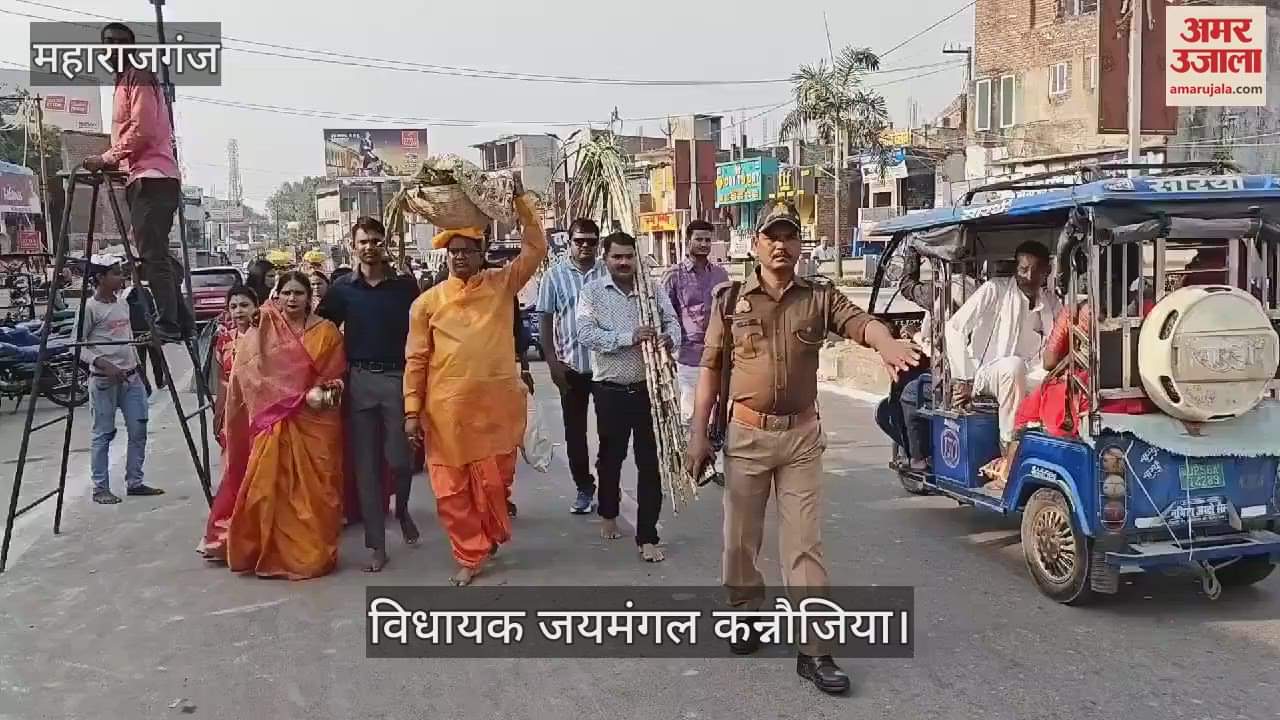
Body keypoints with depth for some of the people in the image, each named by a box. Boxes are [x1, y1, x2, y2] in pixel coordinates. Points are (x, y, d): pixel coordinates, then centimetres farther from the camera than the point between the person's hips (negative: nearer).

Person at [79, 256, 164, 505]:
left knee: (139, 430, 6)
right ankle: (100, 488, 10)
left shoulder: (123, 305, 12)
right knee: (103, 434, 1)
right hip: (104, 380, -7)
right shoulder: (89, 308, -10)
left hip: (131, 376, 7)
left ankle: (134, 482, 16)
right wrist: (104, 364, -22)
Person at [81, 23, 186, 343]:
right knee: (156, 255, 8)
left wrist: (107, 159, -12)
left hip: (151, 179, -10)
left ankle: (167, 324, -20)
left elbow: (142, 130, -14)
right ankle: (179, 322, 8)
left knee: (152, 255, -16)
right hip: (144, 178, 10)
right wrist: (112, 164, 15)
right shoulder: (124, 82, 29)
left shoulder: (139, 77, -1)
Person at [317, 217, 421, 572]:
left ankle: (402, 510, 32)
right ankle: (376, 545, 11)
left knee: (400, 458, -2)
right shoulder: (343, 288, 5)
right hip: (359, 380, 1)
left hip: (398, 378, -1)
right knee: (366, 464, 3)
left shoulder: (405, 284, 2)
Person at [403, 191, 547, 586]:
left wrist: (521, 201, -8)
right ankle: (470, 556, 21)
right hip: (446, 409, 0)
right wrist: (412, 410, -1)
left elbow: (535, 248, -1)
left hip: (495, 405, 0)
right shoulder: (428, 301, 3)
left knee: (494, 481, 8)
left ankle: (490, 535, 36)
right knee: (451, 488, 5)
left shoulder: (502, 284, 5)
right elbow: (416, 359, 3)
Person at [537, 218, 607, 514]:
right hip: (571, 364, 0)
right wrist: (552, 361, -5)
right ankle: (584, 487, 21)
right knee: (575, 430, 8)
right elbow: (545, 319, 1)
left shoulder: (608, 274, 0)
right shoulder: (555, 275, -1)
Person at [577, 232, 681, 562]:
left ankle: (647, 537, 9)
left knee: (649, 461, 1)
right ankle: (609, 515, 43)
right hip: (610, 391, -1)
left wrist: (669, 337, -21)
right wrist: (629, 337, -26)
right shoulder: (592, 292, -4)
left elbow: (672, 322, 3)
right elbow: (586, 334, -16)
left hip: (648, 388, 1)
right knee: (611, 456, 18)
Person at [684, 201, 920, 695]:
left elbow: (861, 323, -19)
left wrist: (889, 346, -43)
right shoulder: (730, 299, 1)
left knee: (805, 544, 1)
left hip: (802, 434, 0)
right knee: (740, 538, 11)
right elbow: (711, 369, 3)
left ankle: (814, 650, 7)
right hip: (746, 433, 1)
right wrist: (698, 434, -2)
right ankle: (748, 616, 34)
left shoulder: (820, 298, 0)